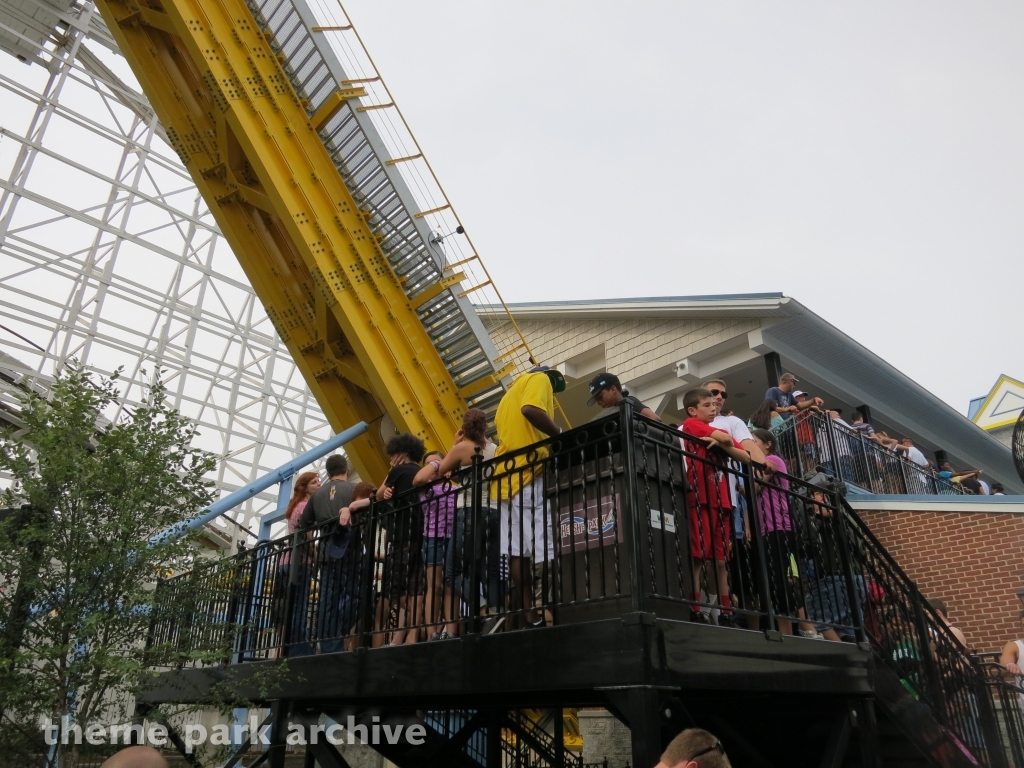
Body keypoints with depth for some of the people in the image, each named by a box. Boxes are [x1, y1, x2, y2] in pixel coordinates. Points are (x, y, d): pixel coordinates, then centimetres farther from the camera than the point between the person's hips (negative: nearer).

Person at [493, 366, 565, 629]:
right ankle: (540, 612, -15)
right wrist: (560, 434, -7)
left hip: (509, 475, 8)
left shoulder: (510, 394, 31)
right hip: (530, 471, -8)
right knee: (543, 548, -11)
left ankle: (529, 617, 0)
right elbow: (531, 409, -16)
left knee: (517, 550, 1)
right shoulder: (539, 378, 5)